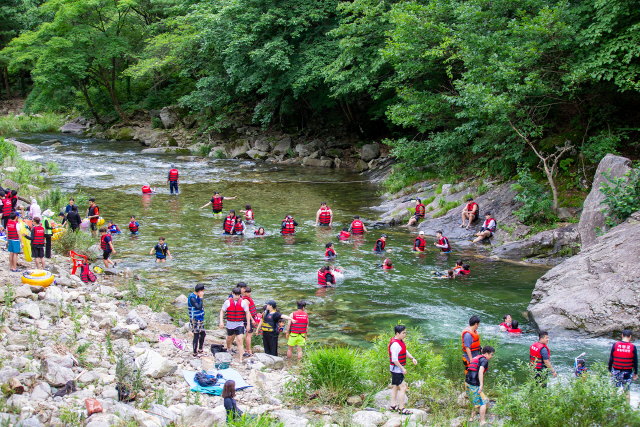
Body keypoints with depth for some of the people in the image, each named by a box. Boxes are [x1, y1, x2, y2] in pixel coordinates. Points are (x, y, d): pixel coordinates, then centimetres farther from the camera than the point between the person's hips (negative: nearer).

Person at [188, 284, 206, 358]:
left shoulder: (197, 296, 8)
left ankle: (200, 350, 31)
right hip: (195, 320, -9)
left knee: (203, 334, 16)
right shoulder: (192, 298, -21)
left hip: (200, 319, 9)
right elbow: (199, 307, -30)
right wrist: (201, 298, -26)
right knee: (196, 335, -2)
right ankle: (195, 353, 9)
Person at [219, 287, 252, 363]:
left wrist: (248, 324, 2)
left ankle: (240, 360, -12)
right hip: (230, 324, 2)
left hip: (240, 324, -2)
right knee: (230, 338, 21)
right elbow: (222, 311, 6)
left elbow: (247, 313, 3)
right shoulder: (228, 302, -3)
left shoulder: (243, 302, -4)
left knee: (240, 341, -12)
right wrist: (221, 322, -4)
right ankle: (229, 349, 54)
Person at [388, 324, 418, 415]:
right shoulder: (395, 344, -25)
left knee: (395, 387, 17)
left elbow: (405, 351, 20)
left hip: (397, 369, 11)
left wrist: (412, 358, 5)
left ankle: (393, 406, 27)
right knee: (402, 388, -7)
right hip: (397, 369, -11)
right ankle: (401, 409, -3)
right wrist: (402, 368, -19)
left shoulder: (400, 341, 8)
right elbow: (394, 359, -25)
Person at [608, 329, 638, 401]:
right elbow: (635, 361, 0)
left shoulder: (615, 345, -4)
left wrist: (609, 370, 9)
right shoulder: (633, 347, -6)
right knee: (626, 391, 8)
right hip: (627, 372, -1)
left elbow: (611, 359, -1)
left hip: (616, 371, 1)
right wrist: (635, 373, 10)